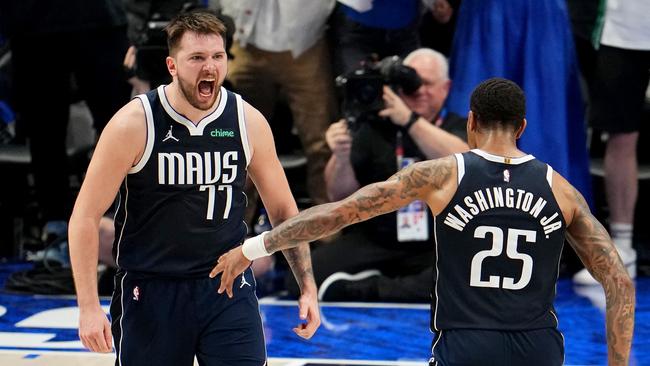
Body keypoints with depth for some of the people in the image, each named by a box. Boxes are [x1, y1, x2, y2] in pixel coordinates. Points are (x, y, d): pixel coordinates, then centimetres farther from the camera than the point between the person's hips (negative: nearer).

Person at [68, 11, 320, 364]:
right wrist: (88, 306, -15)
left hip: (229, 286, 2)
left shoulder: (248, 121, -2)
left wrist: (308, 287, 4)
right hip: (150, 292, -2)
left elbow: (283, 209, 10)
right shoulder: (134, 125, -12)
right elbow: (85, 216, -9)